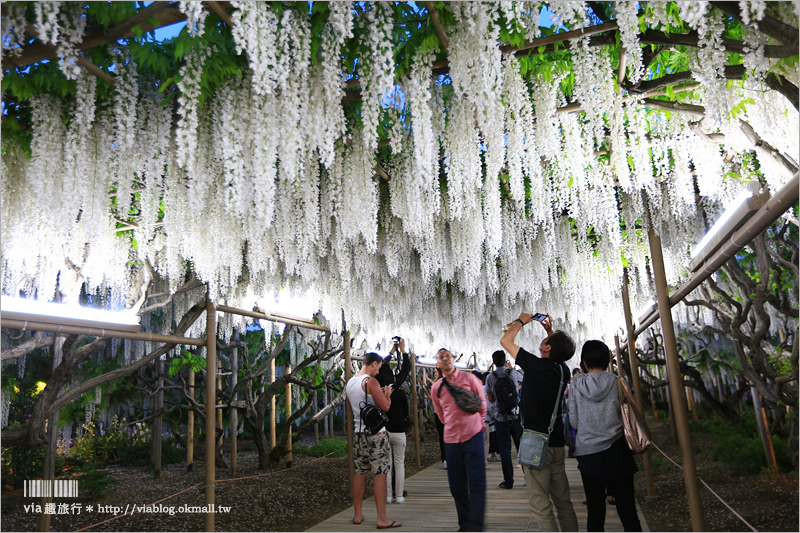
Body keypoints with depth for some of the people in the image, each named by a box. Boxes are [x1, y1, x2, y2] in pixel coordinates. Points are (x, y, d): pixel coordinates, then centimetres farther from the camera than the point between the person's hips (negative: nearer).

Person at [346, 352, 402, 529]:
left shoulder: (350, 382, 12)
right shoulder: (371, 381, -14)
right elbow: (385, 406, -16)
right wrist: (387, 394, 4)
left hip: (358, 433, 8)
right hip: (375, 433, -8)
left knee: (359, 473, 13)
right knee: (380, 474, -3)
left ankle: (357, 515, 21)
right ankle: (382, 519, 0)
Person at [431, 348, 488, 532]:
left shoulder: (469, 378, -3)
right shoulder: (436, 387, 6)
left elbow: (482, 403, 8)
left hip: (473, 435, -3)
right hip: (451, 438, 3)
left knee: (476, 481, -5)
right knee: (456, 484, 9)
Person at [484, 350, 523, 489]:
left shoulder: (490, 377, -4)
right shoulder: (513, 373, 0)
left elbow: (490, 398, 5)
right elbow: (520, 378, 26)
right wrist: (510, 367, 38)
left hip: (500, 416, -1)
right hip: (516, 414, 1)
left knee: (505, 449, 4)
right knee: (521, 445, 12)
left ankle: (508, 481, 6)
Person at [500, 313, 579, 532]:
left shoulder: (536, 366, -16)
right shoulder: (563, 371, 2)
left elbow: (505, 340, -4)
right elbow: (558, 353, 29)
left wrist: (521, 321, 10)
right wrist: (550, 330, 22)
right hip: (557, 444, 7)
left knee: (541, 505, -2)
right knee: (563, 502, 15)